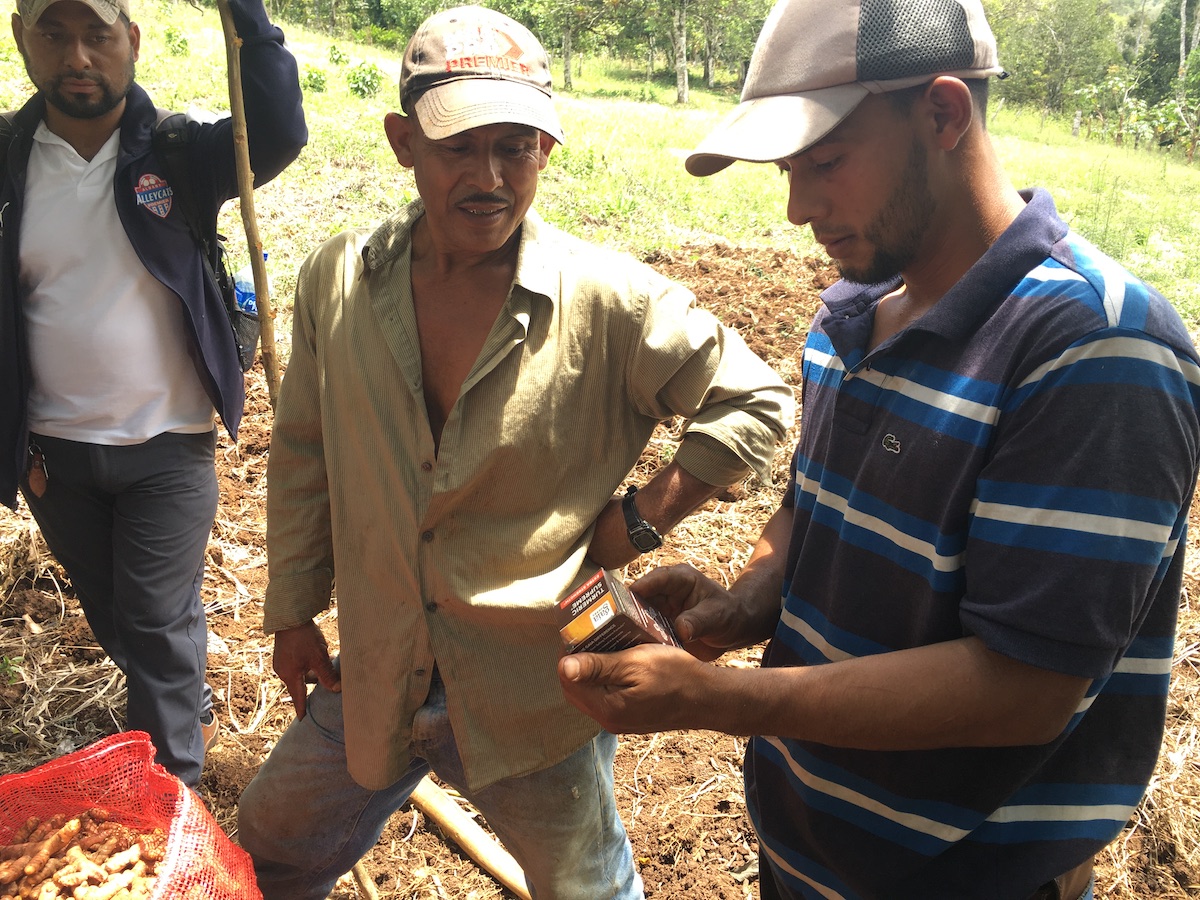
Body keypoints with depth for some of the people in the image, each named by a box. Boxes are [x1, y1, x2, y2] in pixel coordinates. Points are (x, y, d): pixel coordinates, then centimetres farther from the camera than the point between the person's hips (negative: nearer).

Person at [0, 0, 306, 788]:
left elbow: (279, 134, -27)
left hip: (168, 444, -3)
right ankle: (192, 710, 47)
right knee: (109, 614, 20)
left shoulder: (178, 153, -8)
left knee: (160, 624, 4)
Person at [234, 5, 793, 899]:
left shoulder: (610, 301, -18)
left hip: (536, 692, -3)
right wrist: (292, 613, 9)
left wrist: (643, 517, -14)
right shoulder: (337, 280, -6)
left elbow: (757, 404, -8)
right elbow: (303, 453, 5)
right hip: (373, 680, 4)